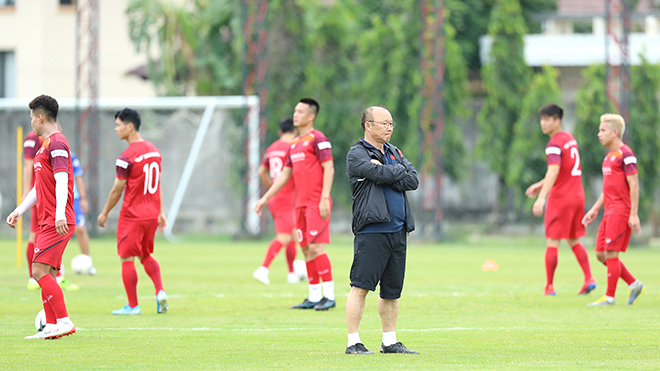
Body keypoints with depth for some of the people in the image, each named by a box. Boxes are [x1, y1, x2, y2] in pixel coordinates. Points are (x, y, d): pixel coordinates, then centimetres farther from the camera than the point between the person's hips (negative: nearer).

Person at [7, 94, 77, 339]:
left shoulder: (56, 144, -11)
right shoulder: (45, 145, 21)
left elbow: (61, 181, -22)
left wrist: (60, 215, -31)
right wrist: (19, 210, 26)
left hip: (57, 224, -10)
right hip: (46, 222, 10)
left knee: (40, 270, -16)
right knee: (47, 274, 8)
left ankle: (64, 321, -16)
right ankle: (51, 326, 8)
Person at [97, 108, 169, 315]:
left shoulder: (127, 157, -16)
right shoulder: (154, 151, 7)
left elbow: (117, 190, -11)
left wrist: (105, 213, 1)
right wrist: (160, 212, 21)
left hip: (132, 215, -7)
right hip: (151, 214, 7)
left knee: (127, 259, 2)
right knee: (146, 255, 21)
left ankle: (133, 306, 4)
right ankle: (160, 291, 2)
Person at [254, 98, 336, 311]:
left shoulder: (318, 139, -7)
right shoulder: (295, 144, 19)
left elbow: (329, 169, -13)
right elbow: (285, 174, 24)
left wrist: (324, 199, -21)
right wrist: (265, 199, 21)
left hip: (317, 204, -8)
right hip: (301, 204, 8)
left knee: (316, 248, -12)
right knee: (306, 250, 6)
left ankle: (329, 296, -7)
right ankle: (314, 297, 9)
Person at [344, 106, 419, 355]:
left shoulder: (394, 153, 19)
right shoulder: (357, 154, -2)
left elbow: (413, 181, 5)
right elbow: (380, 175, -18)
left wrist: (385, 174, -6)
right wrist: (399, 171, 1)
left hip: (398, 231, 7)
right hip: (371, 230, -7)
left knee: (392, 290, 10)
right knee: (361, 286, -10)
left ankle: (390, 342, 17)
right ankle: (353, 342, -8)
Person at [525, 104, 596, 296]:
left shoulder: (554, 144, -14)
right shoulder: (570, 139, 14)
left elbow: (554, 171, -27)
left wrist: (541, 198, -32)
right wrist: (540, 185, 25)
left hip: (560, 198, -8)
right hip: (577, 196, 8)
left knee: (552, 242, -2)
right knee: (574, 241, 14)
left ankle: (549, 286, -1)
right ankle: (589, 278, 2)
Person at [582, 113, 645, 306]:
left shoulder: (625, 154, -11)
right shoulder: (609, 156, 18)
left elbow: (634, 185, -15)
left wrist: (634, 214, -18)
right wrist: (594, 210, 22)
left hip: (621, 211, -9)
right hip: (610, 211, 9)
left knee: (611, 253, -9)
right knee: (601, 254, 7)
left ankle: (609, 297, -3)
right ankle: (634, 285, 15)